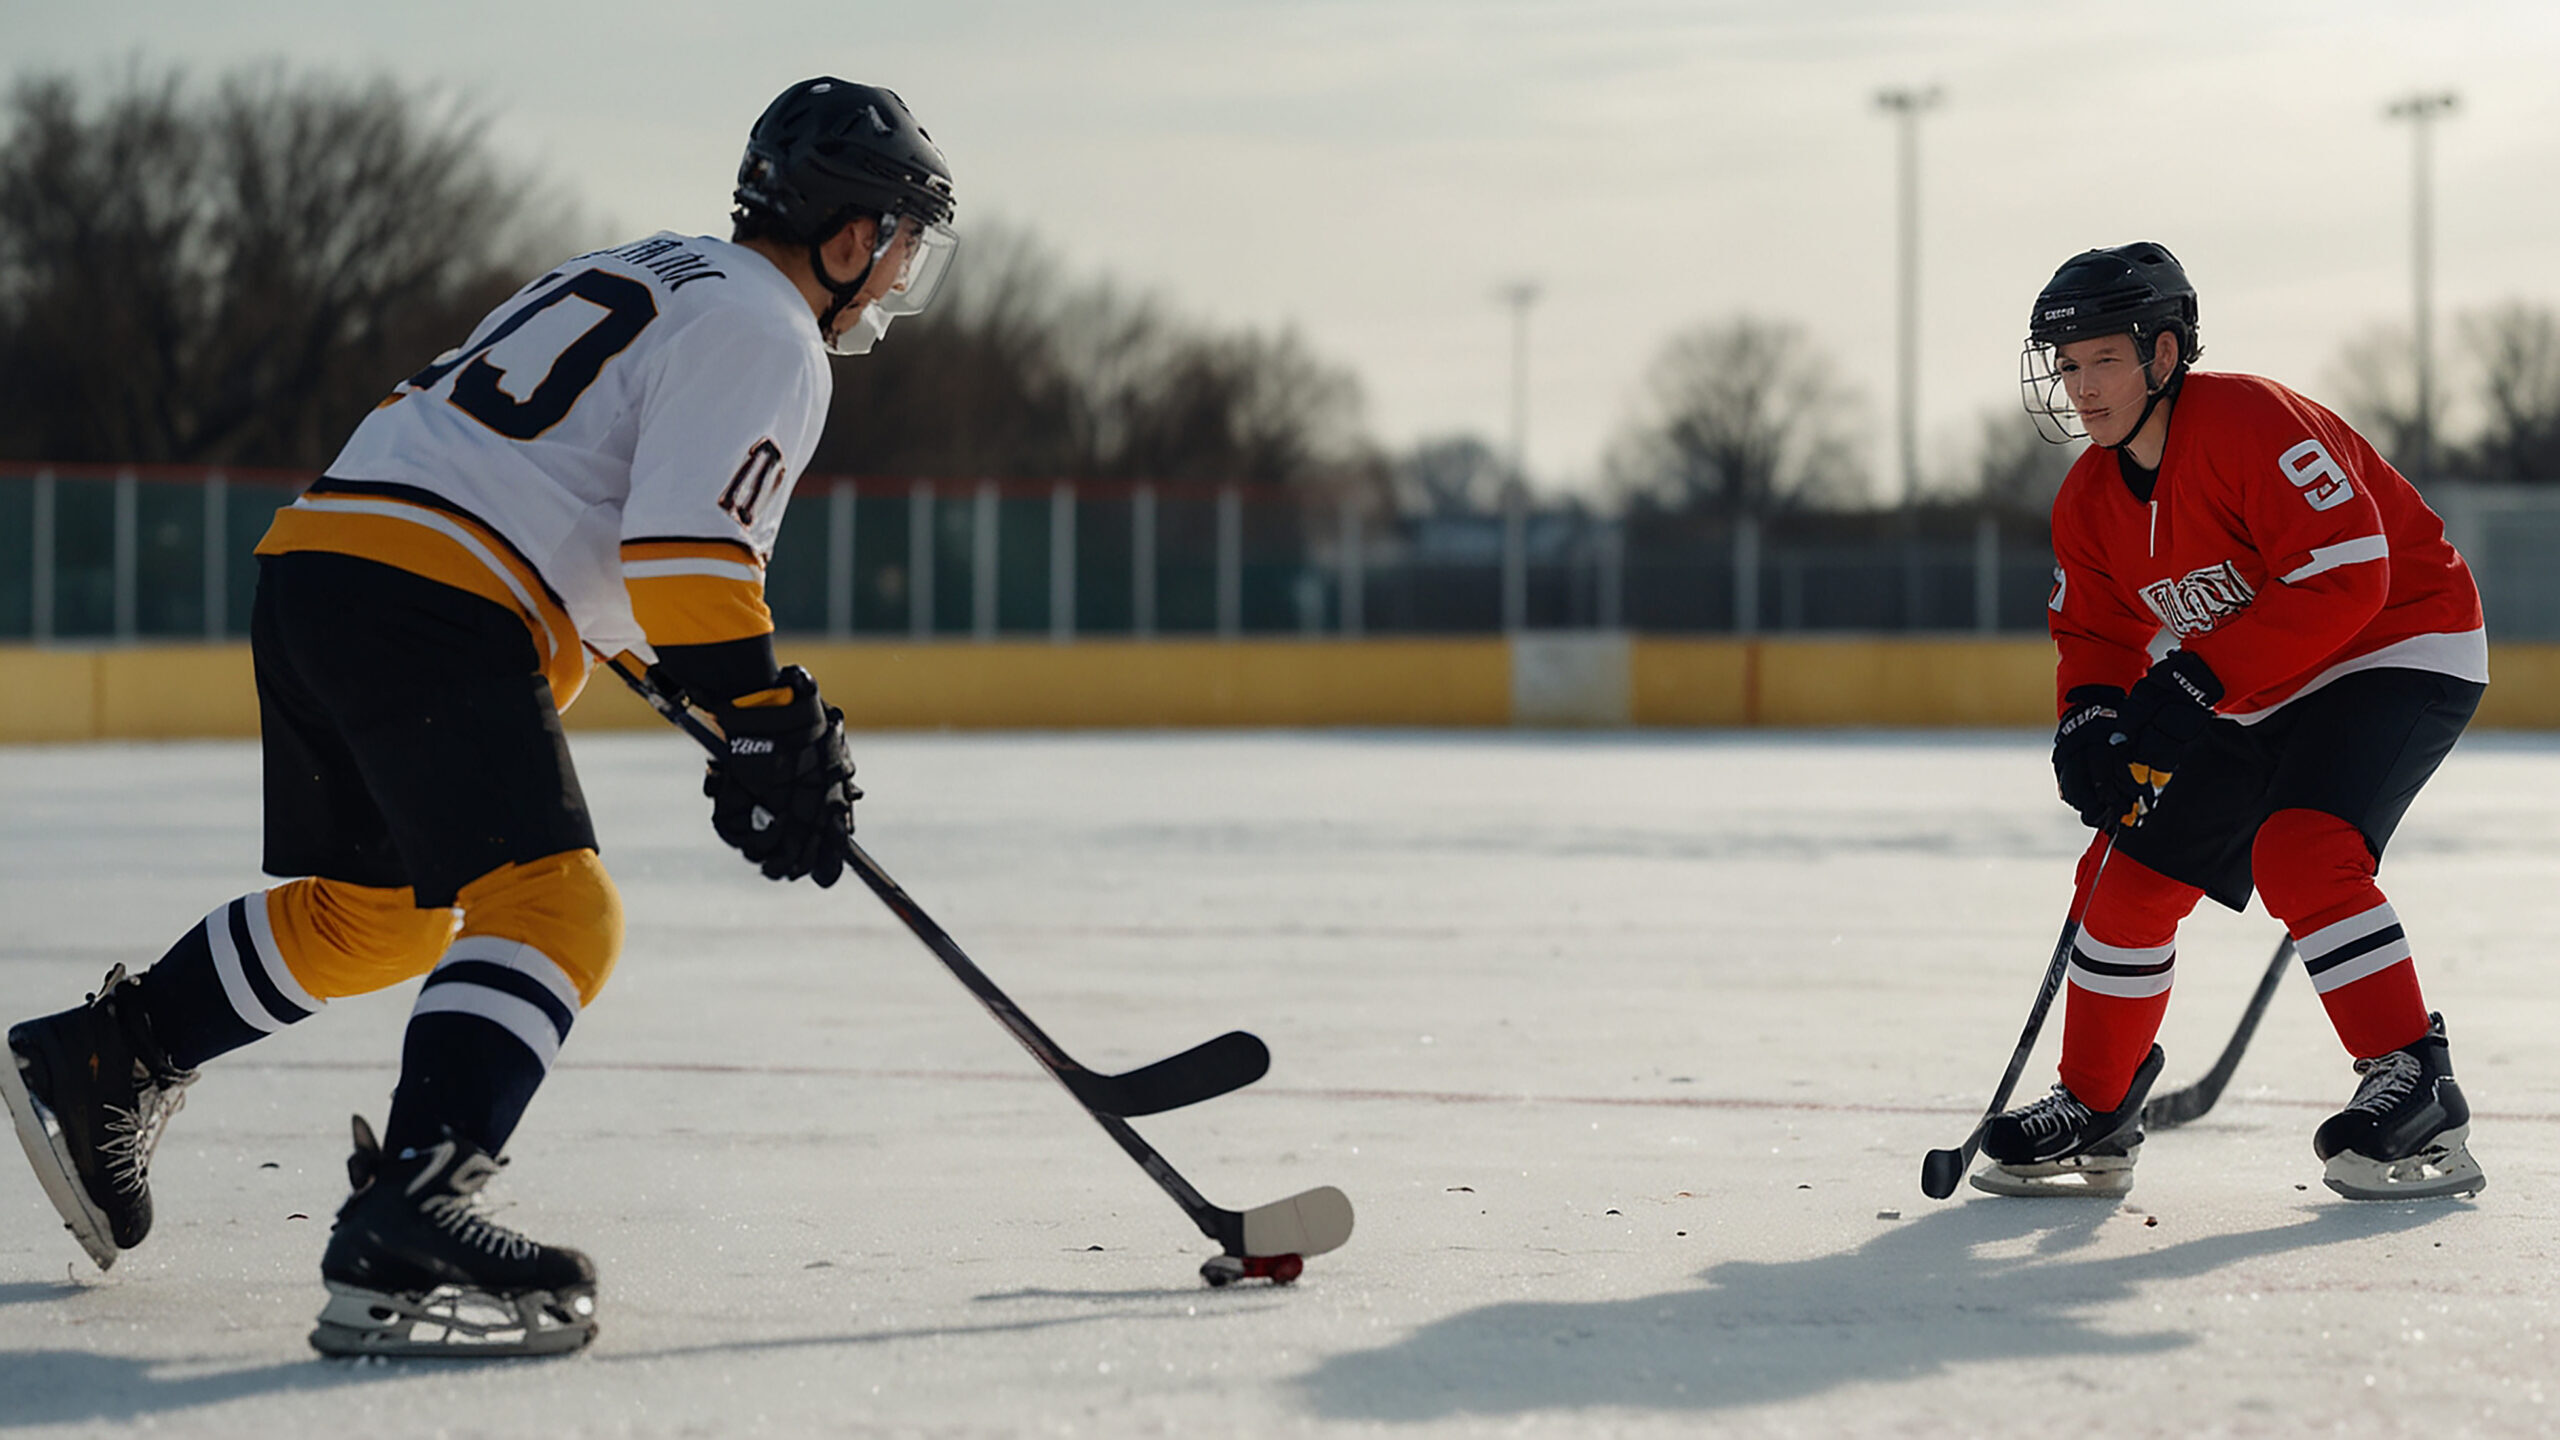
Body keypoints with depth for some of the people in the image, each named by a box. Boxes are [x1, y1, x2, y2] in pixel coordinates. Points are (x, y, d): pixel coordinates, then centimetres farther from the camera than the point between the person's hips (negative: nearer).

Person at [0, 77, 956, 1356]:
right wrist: (770, 729, -14)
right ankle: (401, 1230, -35)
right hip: (431, 603, -10)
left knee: (381, 908, 25)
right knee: (548, 906, -19)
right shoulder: (761, 332, -4)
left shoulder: (656, 277, 26)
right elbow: (688, 549, -17)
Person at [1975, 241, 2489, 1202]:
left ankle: (2416, 1090, -25)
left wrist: (2198, 677, -32)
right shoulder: (2090, 500, 1)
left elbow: (2345, 575, -32)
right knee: (2131, 871, 3)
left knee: (2298, 851, -30)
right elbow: (2096, 630, 11)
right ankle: (2095, 1114, 18)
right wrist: (2092, 717, -12)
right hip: (2250, 694, 9)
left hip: (2400, 650, -9)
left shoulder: (2253, 423, -26)